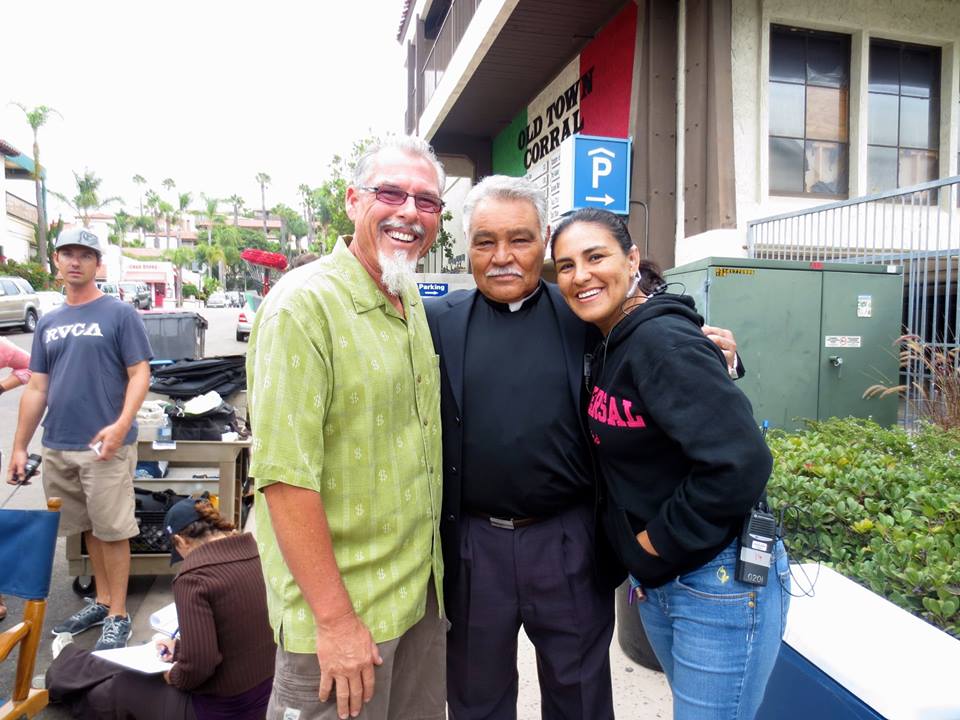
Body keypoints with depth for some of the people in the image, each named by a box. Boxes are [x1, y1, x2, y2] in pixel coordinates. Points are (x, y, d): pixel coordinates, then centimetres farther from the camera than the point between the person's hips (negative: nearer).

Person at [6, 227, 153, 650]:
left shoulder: (119, 314, -3)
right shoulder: (48, 324, 14)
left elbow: (140, 374, -8)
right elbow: (36, 389, 15)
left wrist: (121, 425, -22)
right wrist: (19, 447, 11)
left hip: (105, 447, -5)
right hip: (57, 448, 6)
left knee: (112, 531, 1)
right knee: (89, 528, 16)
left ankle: (118, 615, 13)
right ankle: (101, 601, 31)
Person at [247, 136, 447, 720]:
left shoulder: (416, 307, 7)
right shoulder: (304, 305, -17)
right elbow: (285, 474, -22)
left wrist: (433, 573, 12)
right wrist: (334, 618, -20)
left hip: (424, 590, 7)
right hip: (341, 606, -7)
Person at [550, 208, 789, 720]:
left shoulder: (662, 340, -21)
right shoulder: (610, 347, 4)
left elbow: (741, 463, -30)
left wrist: (663, 536, -18)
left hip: (721, 584, -8)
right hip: (654, 581, 8)